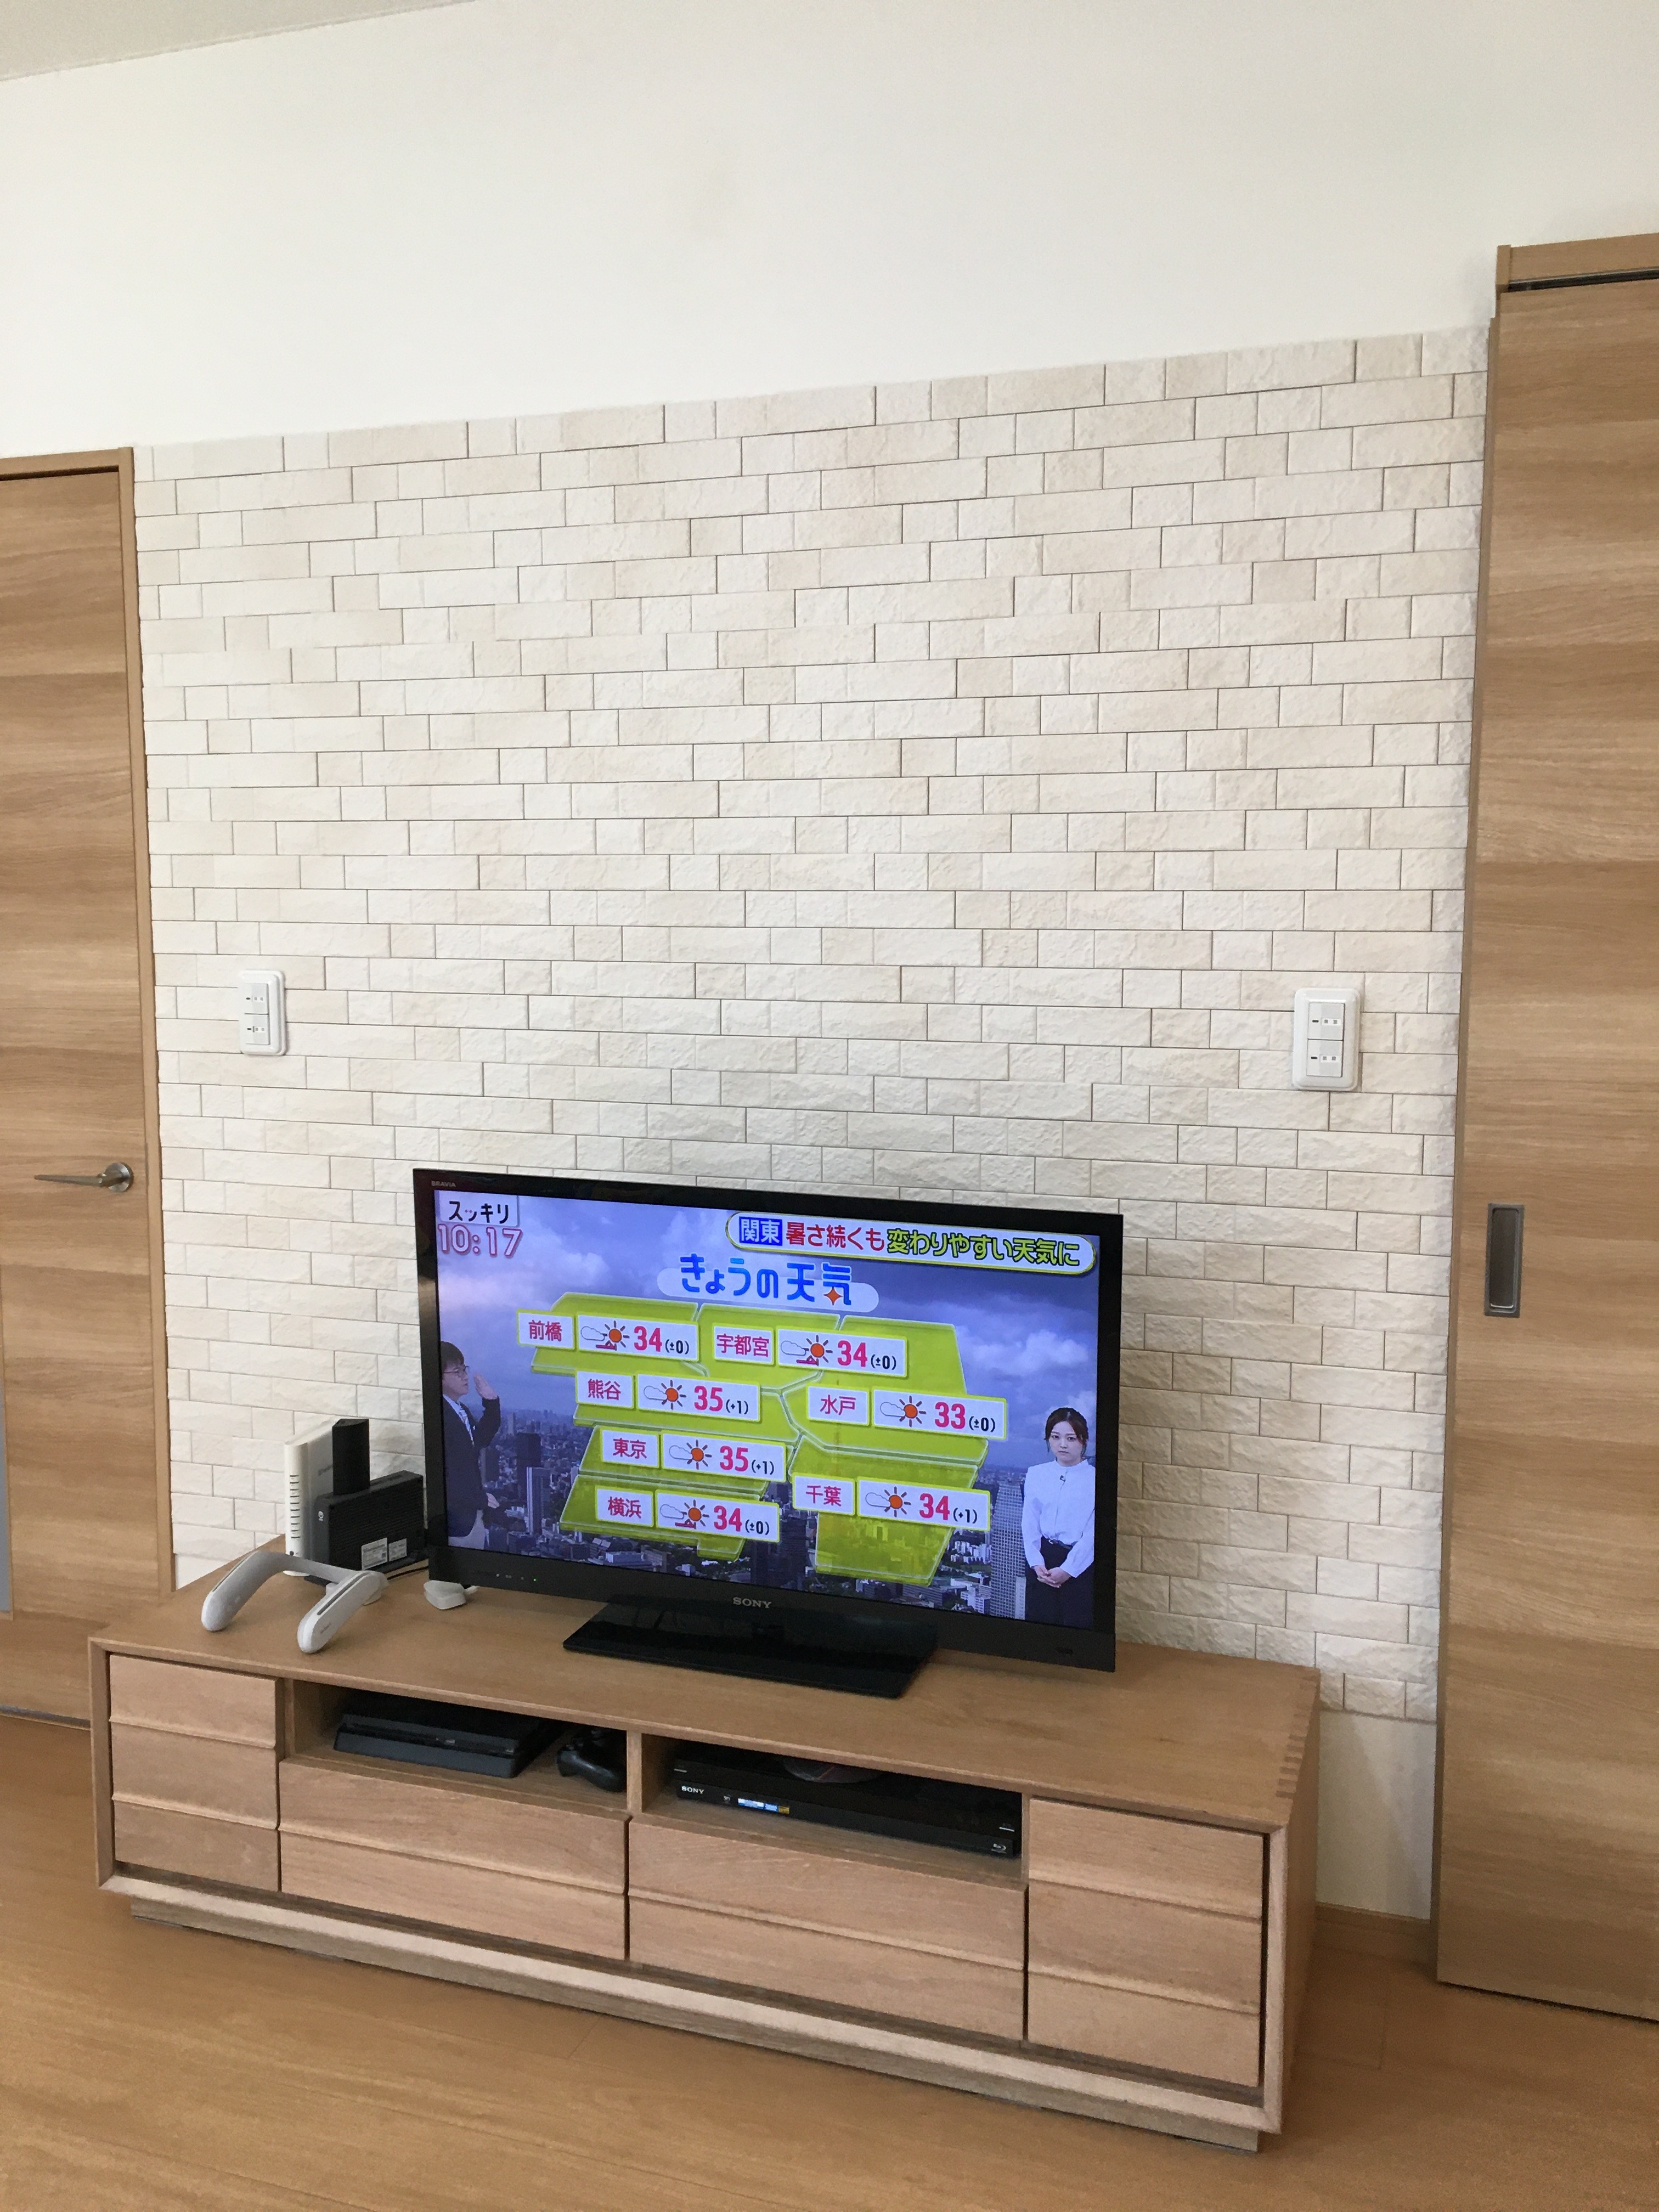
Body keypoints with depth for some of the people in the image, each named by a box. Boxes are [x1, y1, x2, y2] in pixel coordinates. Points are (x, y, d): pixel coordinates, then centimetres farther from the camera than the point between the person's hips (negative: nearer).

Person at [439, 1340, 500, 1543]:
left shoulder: (461, 1410, 8)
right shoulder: (442, 1416, -22)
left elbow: (480, 1441, 19)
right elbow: (444, 1473, -25)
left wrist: (491, 1403, 6)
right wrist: (480, 1499, -14)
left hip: (473, 1512, 9)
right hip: (457, 1517, -9)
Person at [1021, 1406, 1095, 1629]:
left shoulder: (1093, 1479, -4)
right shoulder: (1036, 1474, 8)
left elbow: (1092, 1532, -9)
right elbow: (1029, 1523, 4)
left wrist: (1067, 1569, -14)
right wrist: (1036, 1564, -9)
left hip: (1080, 1563, -3)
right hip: (1042, 1559, 3)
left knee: (1077, 1623, -2)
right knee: (1039, 1622, 7)